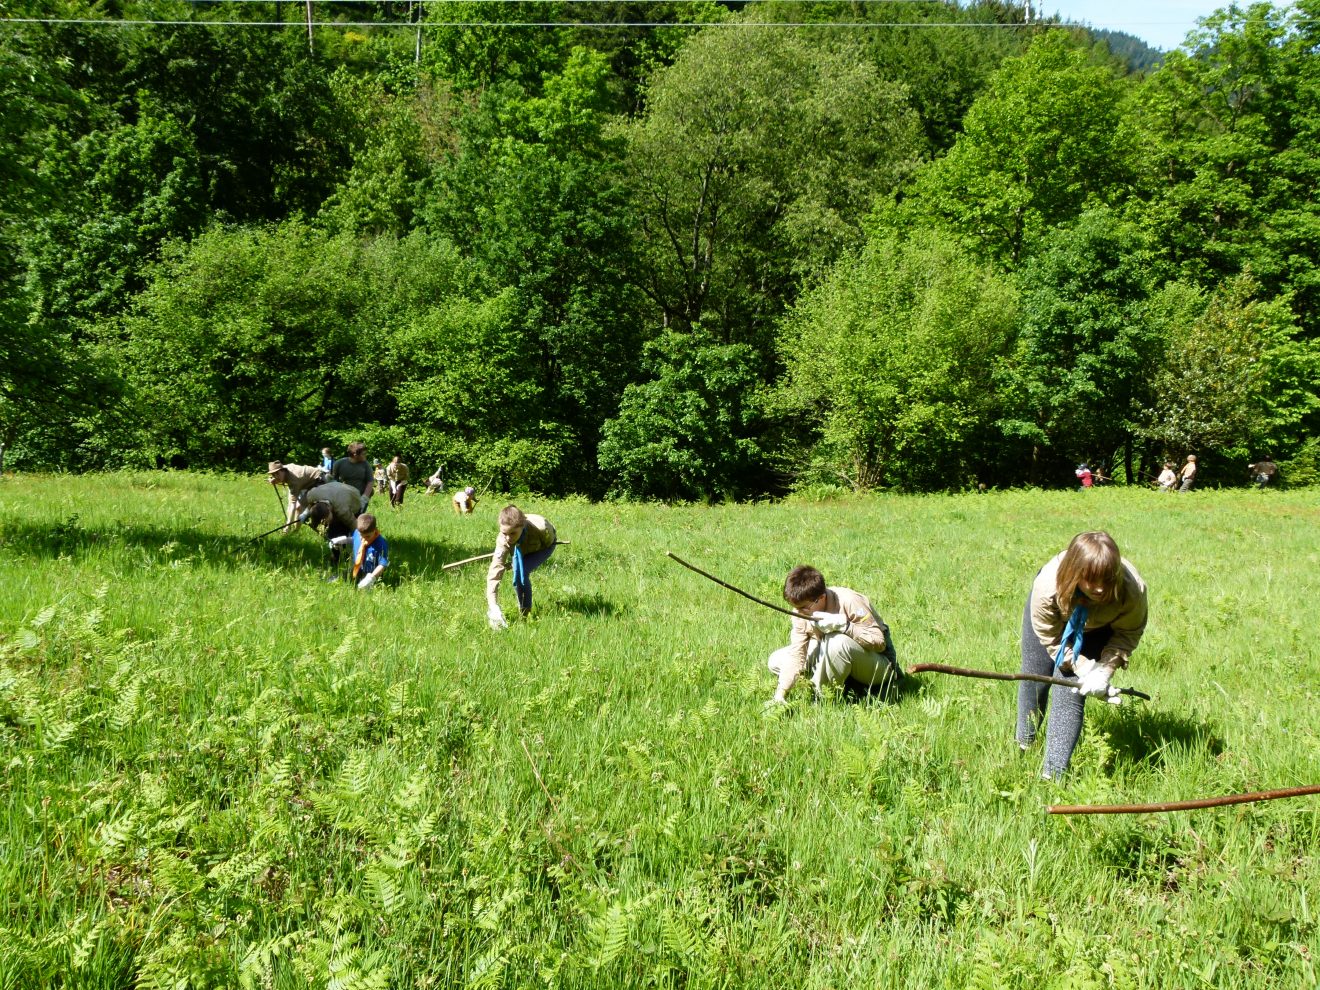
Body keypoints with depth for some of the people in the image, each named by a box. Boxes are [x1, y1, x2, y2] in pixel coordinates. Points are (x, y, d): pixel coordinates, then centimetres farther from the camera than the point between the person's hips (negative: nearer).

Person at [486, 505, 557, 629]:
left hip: (543, 547, -3)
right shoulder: (503, 540, -38)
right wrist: (493, 607, -53)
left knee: (522, 573, -23)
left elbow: (547, 543, -19)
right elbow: (494, 573, -43)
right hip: (521, 549, 3)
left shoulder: (541, 528, -44)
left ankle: (525, 613, -8)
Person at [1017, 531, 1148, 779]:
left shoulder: (1132, 590, -40)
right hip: (1056, 621, 0)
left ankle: (1053, 775, -2)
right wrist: (1085, 670, -34)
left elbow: (1128, 633, -18)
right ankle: (1023, 746, 44)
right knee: (1034, 682, 14)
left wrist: (1104, 671, -28)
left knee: (1070, 693, -12)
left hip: (1097, 629, 0)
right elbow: (1052, 639, -26)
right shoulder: (1048, 587, -43)